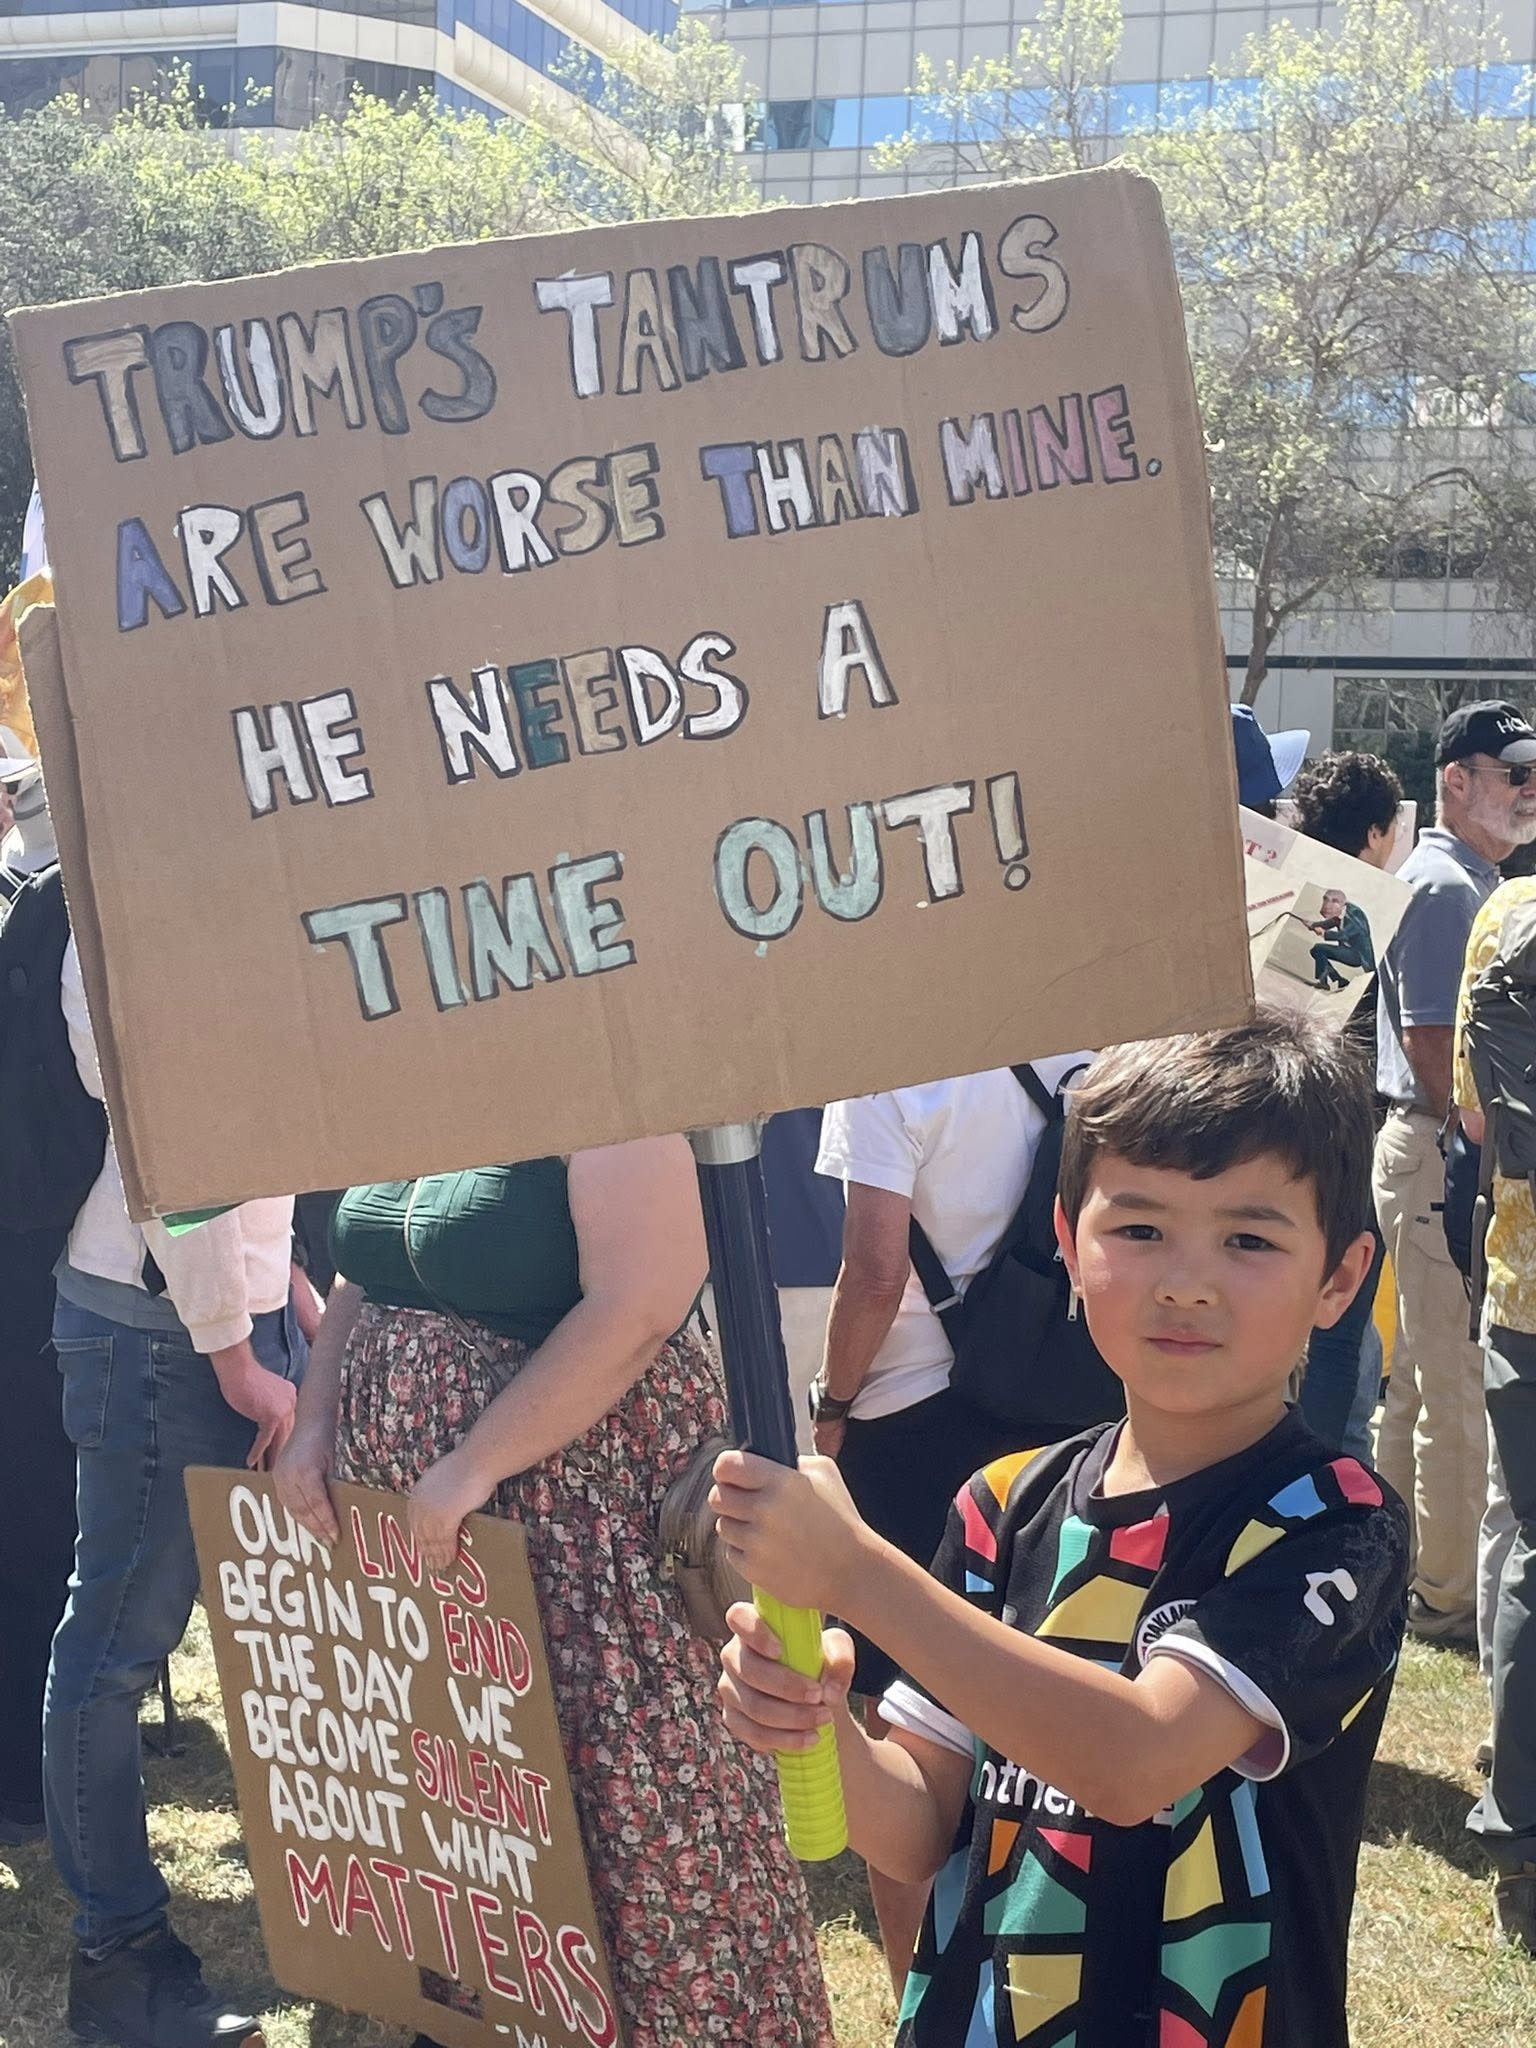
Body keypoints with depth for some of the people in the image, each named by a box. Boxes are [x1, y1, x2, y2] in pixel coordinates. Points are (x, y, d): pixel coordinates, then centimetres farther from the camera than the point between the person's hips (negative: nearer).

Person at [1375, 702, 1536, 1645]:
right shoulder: (1442, 885, -14)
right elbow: (1430, 1041, -21)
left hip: (1451, 1153, 11)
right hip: (1443, 1154, -11)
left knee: (1424, 1376, 17)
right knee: (1460, 1386, -3)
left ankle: (1401, 1572, 27)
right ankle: (1448, 1593, 7)